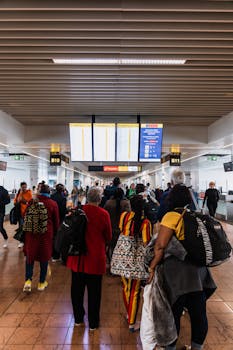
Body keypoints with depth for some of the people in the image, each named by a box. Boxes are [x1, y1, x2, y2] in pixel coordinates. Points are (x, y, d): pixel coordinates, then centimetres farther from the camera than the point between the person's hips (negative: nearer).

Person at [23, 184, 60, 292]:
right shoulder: (53, 204, -7)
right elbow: (56, 221, -1)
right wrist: (55, 233, 14)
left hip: (32, 232, 1)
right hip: (46, 233, -1)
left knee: (30, 255, 16)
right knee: (44, 257, 11)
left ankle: (28, 280, 6)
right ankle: (42, 282, 22)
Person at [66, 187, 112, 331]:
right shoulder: (103, 214, -16)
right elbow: (108, 237, -4)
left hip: (77, 256, 3)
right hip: (95, 258, -3)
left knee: (77, 288, 21)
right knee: (94, 291, 14)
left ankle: (78, 318, 38)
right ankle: (93, 323, 30)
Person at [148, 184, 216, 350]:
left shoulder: (172, 216, -14)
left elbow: (160, 246, -20)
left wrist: (152, 267, -12)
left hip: (178, 271, -6)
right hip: (199, 270, 6)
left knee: (174, 312, 12)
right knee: (199, 312, 20)